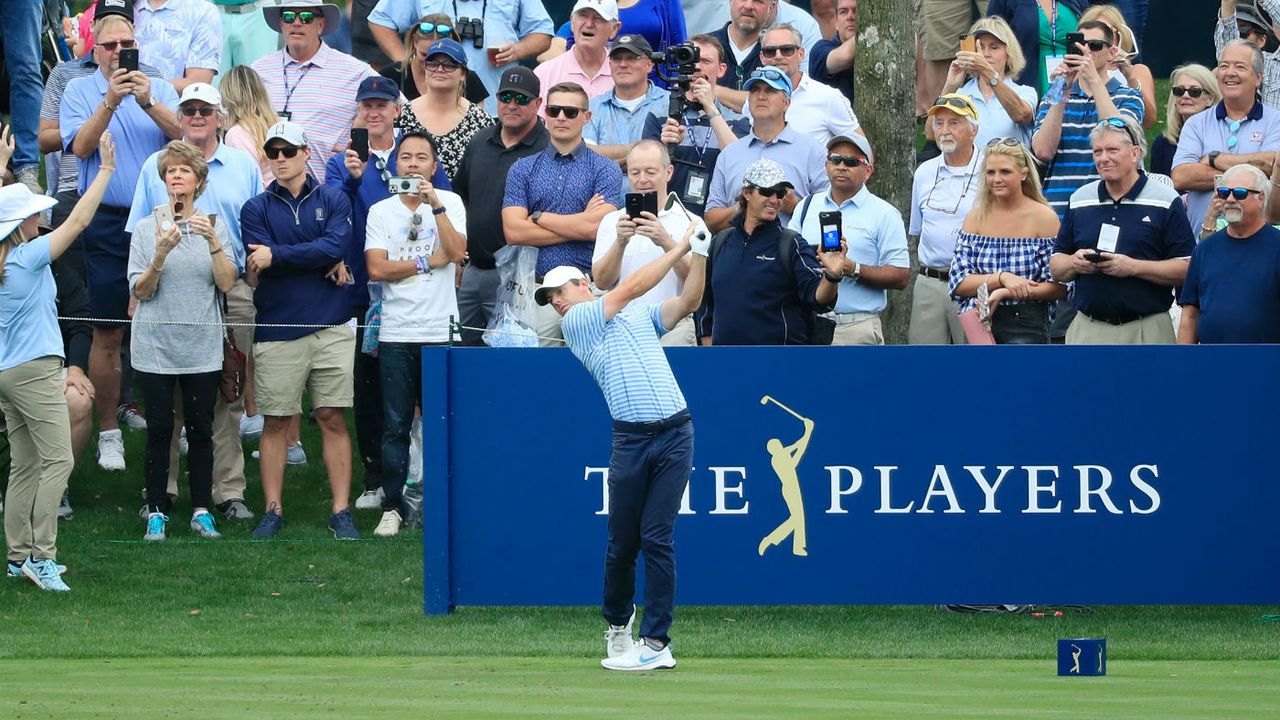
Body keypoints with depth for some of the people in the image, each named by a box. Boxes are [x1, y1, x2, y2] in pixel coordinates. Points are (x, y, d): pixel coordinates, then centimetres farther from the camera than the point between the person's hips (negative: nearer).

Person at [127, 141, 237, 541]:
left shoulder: (215, 226, 4)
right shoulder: (146, 228, 1)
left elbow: (227, 284, -5)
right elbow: (140, 290, -4)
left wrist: (214, 243, -19)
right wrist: (160, 254, -20)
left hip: (202, 346, 1)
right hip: (155, 346, -1)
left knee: (201, 429, 4)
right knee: (159, 430, 0)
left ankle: (202, 511, 10)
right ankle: (156, 512, 5)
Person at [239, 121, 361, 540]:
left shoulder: (332, 200, 8)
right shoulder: (256, 209, 7)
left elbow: (336, 246, -10)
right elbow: (259, 266, -8)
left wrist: (277, 256, -12)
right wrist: (322, 264, -11)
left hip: (331, 328, 0)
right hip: (278, 329, 0)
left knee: (333, 420, 1)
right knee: (275, 423, 3)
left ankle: (341, 512, 4)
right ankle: (273, 511, 9)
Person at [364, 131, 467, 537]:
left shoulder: (449, 204, 5)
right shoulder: (381, 212, 8)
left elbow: (457, 253, -10)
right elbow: (376, 269, -2)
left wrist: (436, 206, -13)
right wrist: (427, 262, -4)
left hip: (440, 331, -1)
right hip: (396, 333, 1)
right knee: (395, 425, 3)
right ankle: (391, 507, 8)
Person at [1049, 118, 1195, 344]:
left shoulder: (1166, 201, 0)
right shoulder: (1080, 200, 14)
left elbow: (1186, 270, -6)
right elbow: (1056, 269, 17)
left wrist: (1133, 267, -17)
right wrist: (1074, 264, -6)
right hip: (1087, 331, 4)